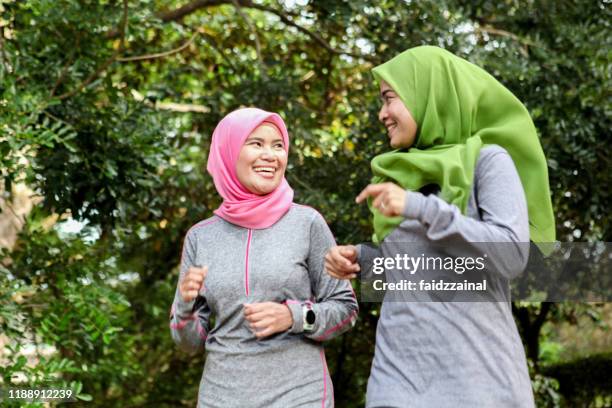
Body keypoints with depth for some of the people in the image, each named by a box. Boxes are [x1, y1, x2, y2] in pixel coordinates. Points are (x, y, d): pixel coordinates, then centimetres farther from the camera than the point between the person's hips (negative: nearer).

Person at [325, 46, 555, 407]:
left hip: (475, 370, -4)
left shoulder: (487, 159, -2)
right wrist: (362, 258, 5)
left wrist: (422, 208, -18)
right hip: (399, 368, 5)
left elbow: (512, 255, -14)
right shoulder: (403, 173, 14)